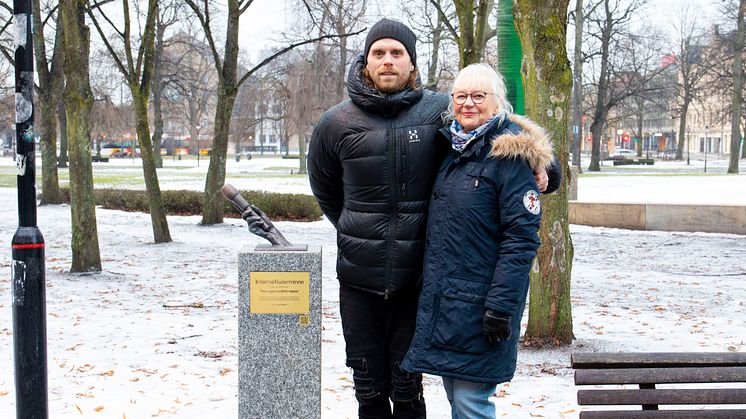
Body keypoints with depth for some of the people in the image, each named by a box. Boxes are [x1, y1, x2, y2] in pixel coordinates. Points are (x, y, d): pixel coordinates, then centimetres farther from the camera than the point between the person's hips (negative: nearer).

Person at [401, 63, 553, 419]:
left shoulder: (509, 156, -11)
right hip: (440, 297, 7)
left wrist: (501, 307, -21)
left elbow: (522, 239, -16)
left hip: (479, 302, -7)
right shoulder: (451, 148, 12)